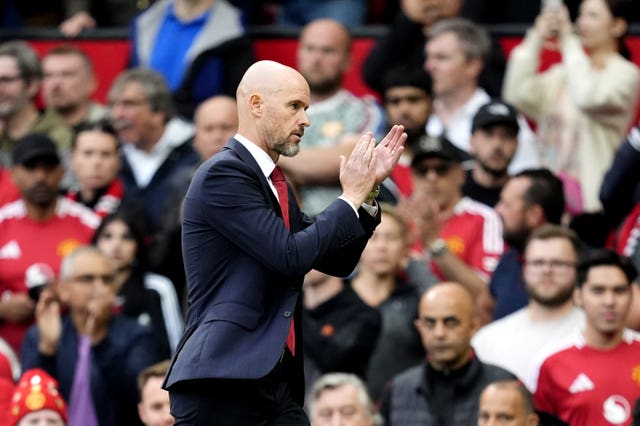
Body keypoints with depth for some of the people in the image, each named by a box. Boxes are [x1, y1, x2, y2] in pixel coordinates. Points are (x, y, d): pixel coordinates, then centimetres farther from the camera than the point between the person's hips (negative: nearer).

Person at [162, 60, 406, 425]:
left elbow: (337, 262, 21)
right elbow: (290, 255, -17)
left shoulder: (275, 184, 19)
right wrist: (352, 197, -6)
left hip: (277, 382, 9)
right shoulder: (222, 174, -10)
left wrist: (367, 190, 11)